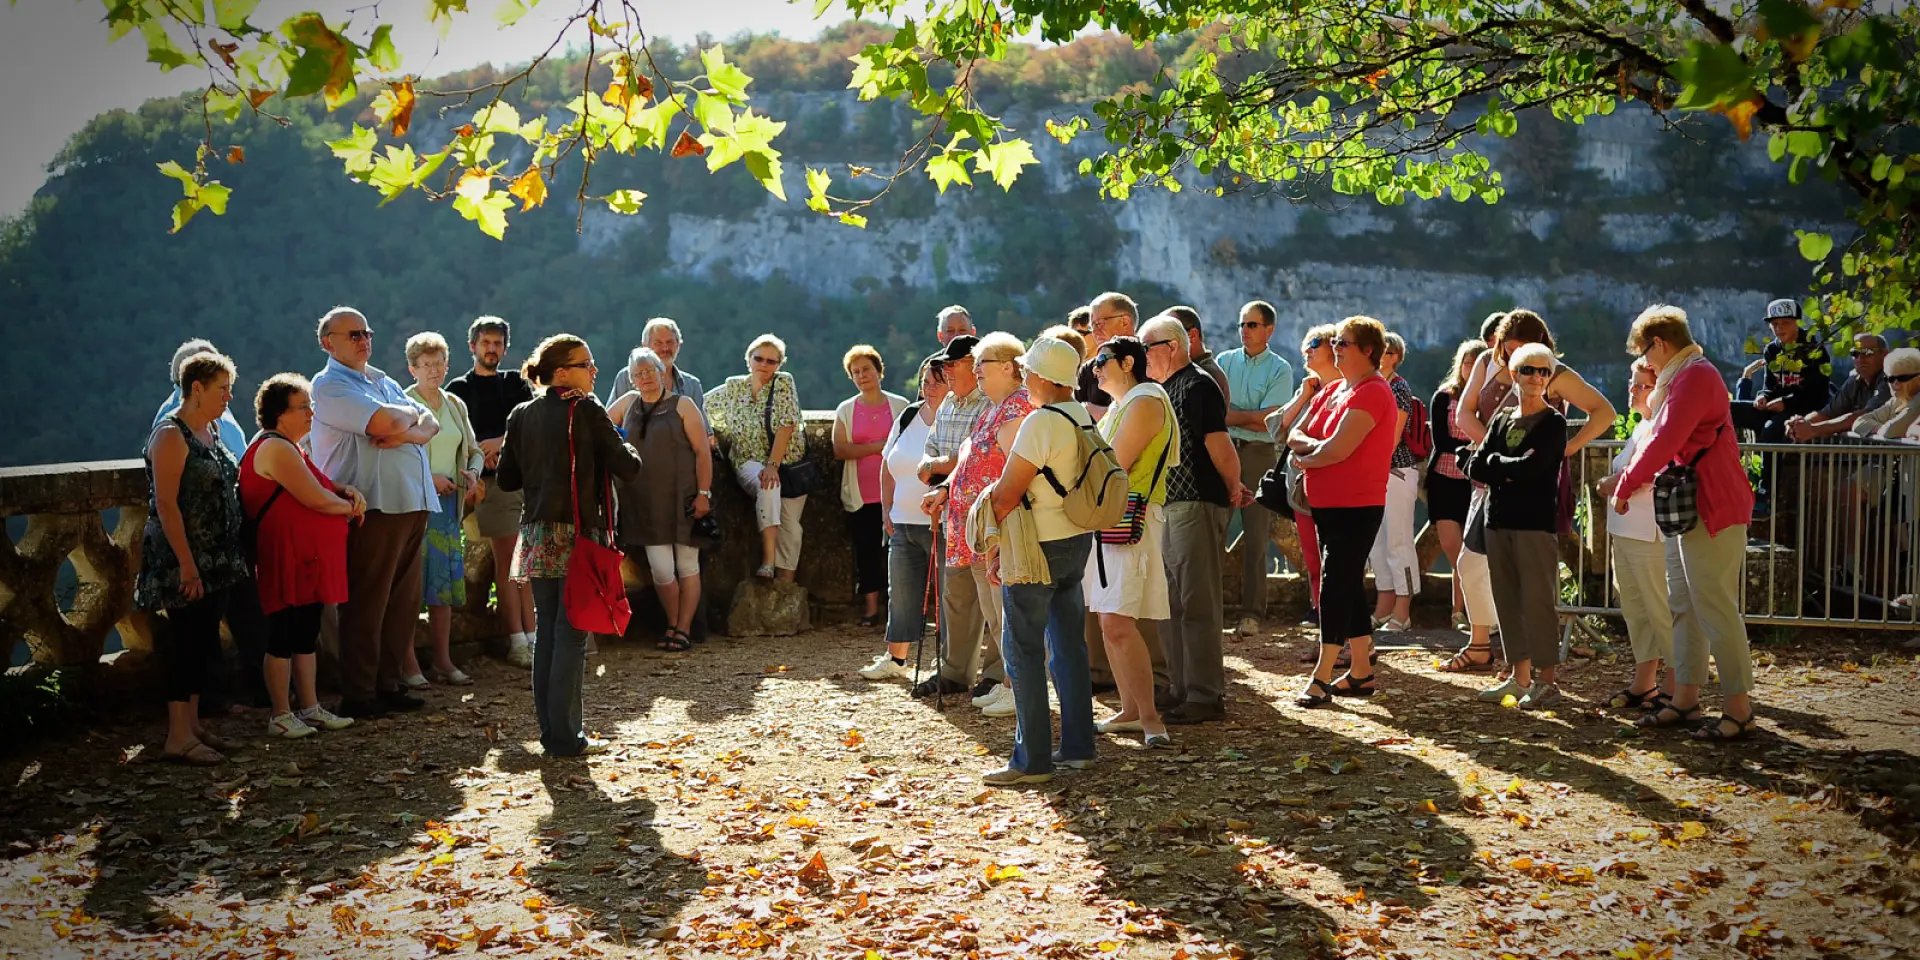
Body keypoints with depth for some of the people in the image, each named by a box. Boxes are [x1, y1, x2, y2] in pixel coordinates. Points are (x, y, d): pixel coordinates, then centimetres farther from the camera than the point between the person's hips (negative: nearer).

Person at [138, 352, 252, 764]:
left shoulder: (212, 430, 13)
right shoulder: (171, 436, -14)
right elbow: (166, 505, -19)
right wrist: (187, 565, -23)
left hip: (215, 558, 9)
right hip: (184, 560, -9)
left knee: (204, 641, 12)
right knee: (191, 641, -7)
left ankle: (192, 722, 22)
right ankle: (178, 738, -2)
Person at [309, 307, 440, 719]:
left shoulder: (384, 383, 22)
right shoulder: (330, 385, -4)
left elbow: (431, 425, 12)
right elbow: (383, 422, -18)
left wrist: (404, 433, -9)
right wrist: (411, 415, 3)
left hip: (412, 503, 8)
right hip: (372, 509, -8)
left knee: (403, 601, 10)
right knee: (366, 604, -3)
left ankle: (388, 684, 19)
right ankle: (358, 693, 3)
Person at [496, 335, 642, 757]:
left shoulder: (522, 415, 8)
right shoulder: (587, 410, -9)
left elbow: (506, 479, 11)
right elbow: (628, 467, -9)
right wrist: (621, 445, 11)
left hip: (536, 533, 6)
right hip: (576, 533, -6)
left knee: (546, 630, 12)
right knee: (571, 633, -2)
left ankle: (550, 730, 16)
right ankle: (566, 737, 1)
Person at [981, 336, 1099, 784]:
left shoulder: (1041, 422, -18)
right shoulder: (1084, 418, 8)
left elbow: (1007, 494, -17)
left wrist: (994, 538, -2)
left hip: (1040, 546, -8)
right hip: (1078, 540, 9)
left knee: (1022, 649, -2)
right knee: (1069, 645, 14)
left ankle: (1032, 760, 0)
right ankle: (1077, 747, 19)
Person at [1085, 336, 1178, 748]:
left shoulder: (1145, 402, -9)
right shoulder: (1121, 406, 23)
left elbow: (1114, 466, -15)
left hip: (1130, 522, -10)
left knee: (1118, 624, -16)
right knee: (1109, 622, 9)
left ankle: (1149, 716, -12)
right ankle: (1130, 711, 15)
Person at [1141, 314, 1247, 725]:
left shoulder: (1198, 385, -12)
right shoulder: (1166, 389, 17)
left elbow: (1218, 442, -17)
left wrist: (1233, 490, -5)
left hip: (1198, 505, -10)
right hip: (1169, 504, 10)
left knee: (1197, 602, -7)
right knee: (1173, 601, 13)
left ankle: (1205, 696, -2)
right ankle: (1184, 688, 22)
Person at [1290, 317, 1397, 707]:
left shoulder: (1372, 392, -13)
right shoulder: (1335, 390, 16)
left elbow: (1337, 450, -21)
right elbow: (1295, 436, 13)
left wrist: (1305, 458, -3)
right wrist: (1315, 445, -9)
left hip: (1356, 506, -9)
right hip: (1327, 503, 9)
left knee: (1336, 585, -11)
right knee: (1348, 586, 12)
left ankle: (1322, 675, -10)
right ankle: (1361, 671, 19)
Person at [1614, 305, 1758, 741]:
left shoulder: (1695, 376, -15)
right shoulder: (1681, 378, 19)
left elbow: (1664, 443, -20)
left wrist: (1625, 487, -9)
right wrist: (1633, 481, 13)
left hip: (1714, 511, -11)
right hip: (1688, 509, 11)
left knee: (1716, 609, -8)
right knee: (1683, 607, 13)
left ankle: (1739, 709, -2)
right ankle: (1685, 700, 19)